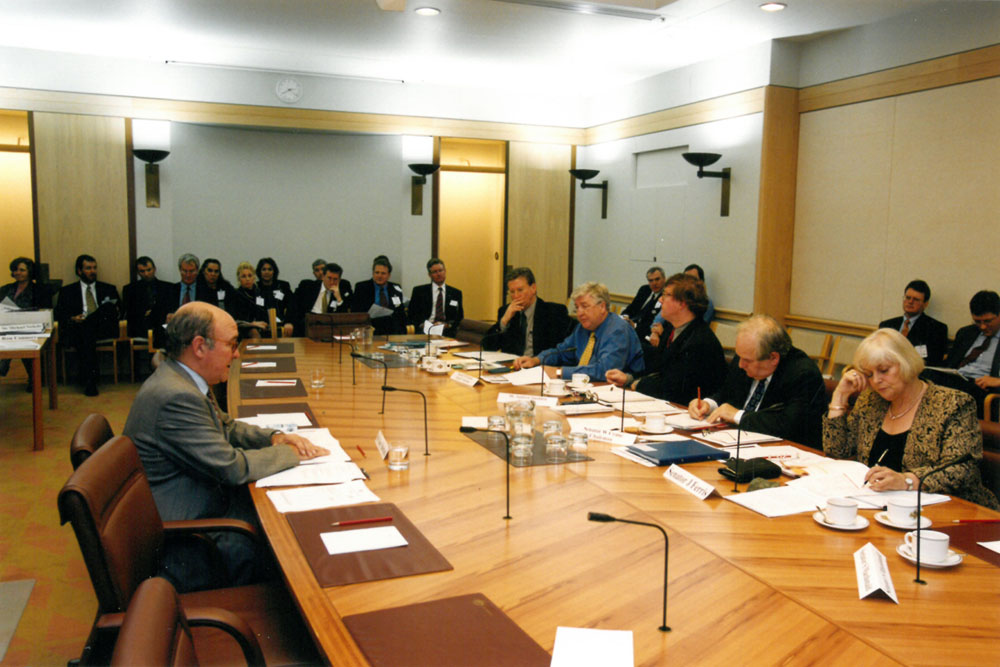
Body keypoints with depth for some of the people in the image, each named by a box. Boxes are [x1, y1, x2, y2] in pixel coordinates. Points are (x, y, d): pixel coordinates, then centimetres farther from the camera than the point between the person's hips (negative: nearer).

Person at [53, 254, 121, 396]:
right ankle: (89, 379, -36)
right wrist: (72, 319, -10)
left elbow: (119, 309, 17)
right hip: (76, 330, -1)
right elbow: (58, 314, 11)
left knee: (108, 306, -31)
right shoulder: (67, 291, 21)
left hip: (103, 329, 1)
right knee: (85, 334, -37)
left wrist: (114, 311, -8)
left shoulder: (109, 289, 25)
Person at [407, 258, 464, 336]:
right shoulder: (419, 291, 10)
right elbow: (411, 315, 7)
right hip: (424, 330, -1)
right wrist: (425, 325, -12)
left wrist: (447, 325, -8)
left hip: (447, 331, 1)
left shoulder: (456, 293, 14)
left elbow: (459, 317, 12)